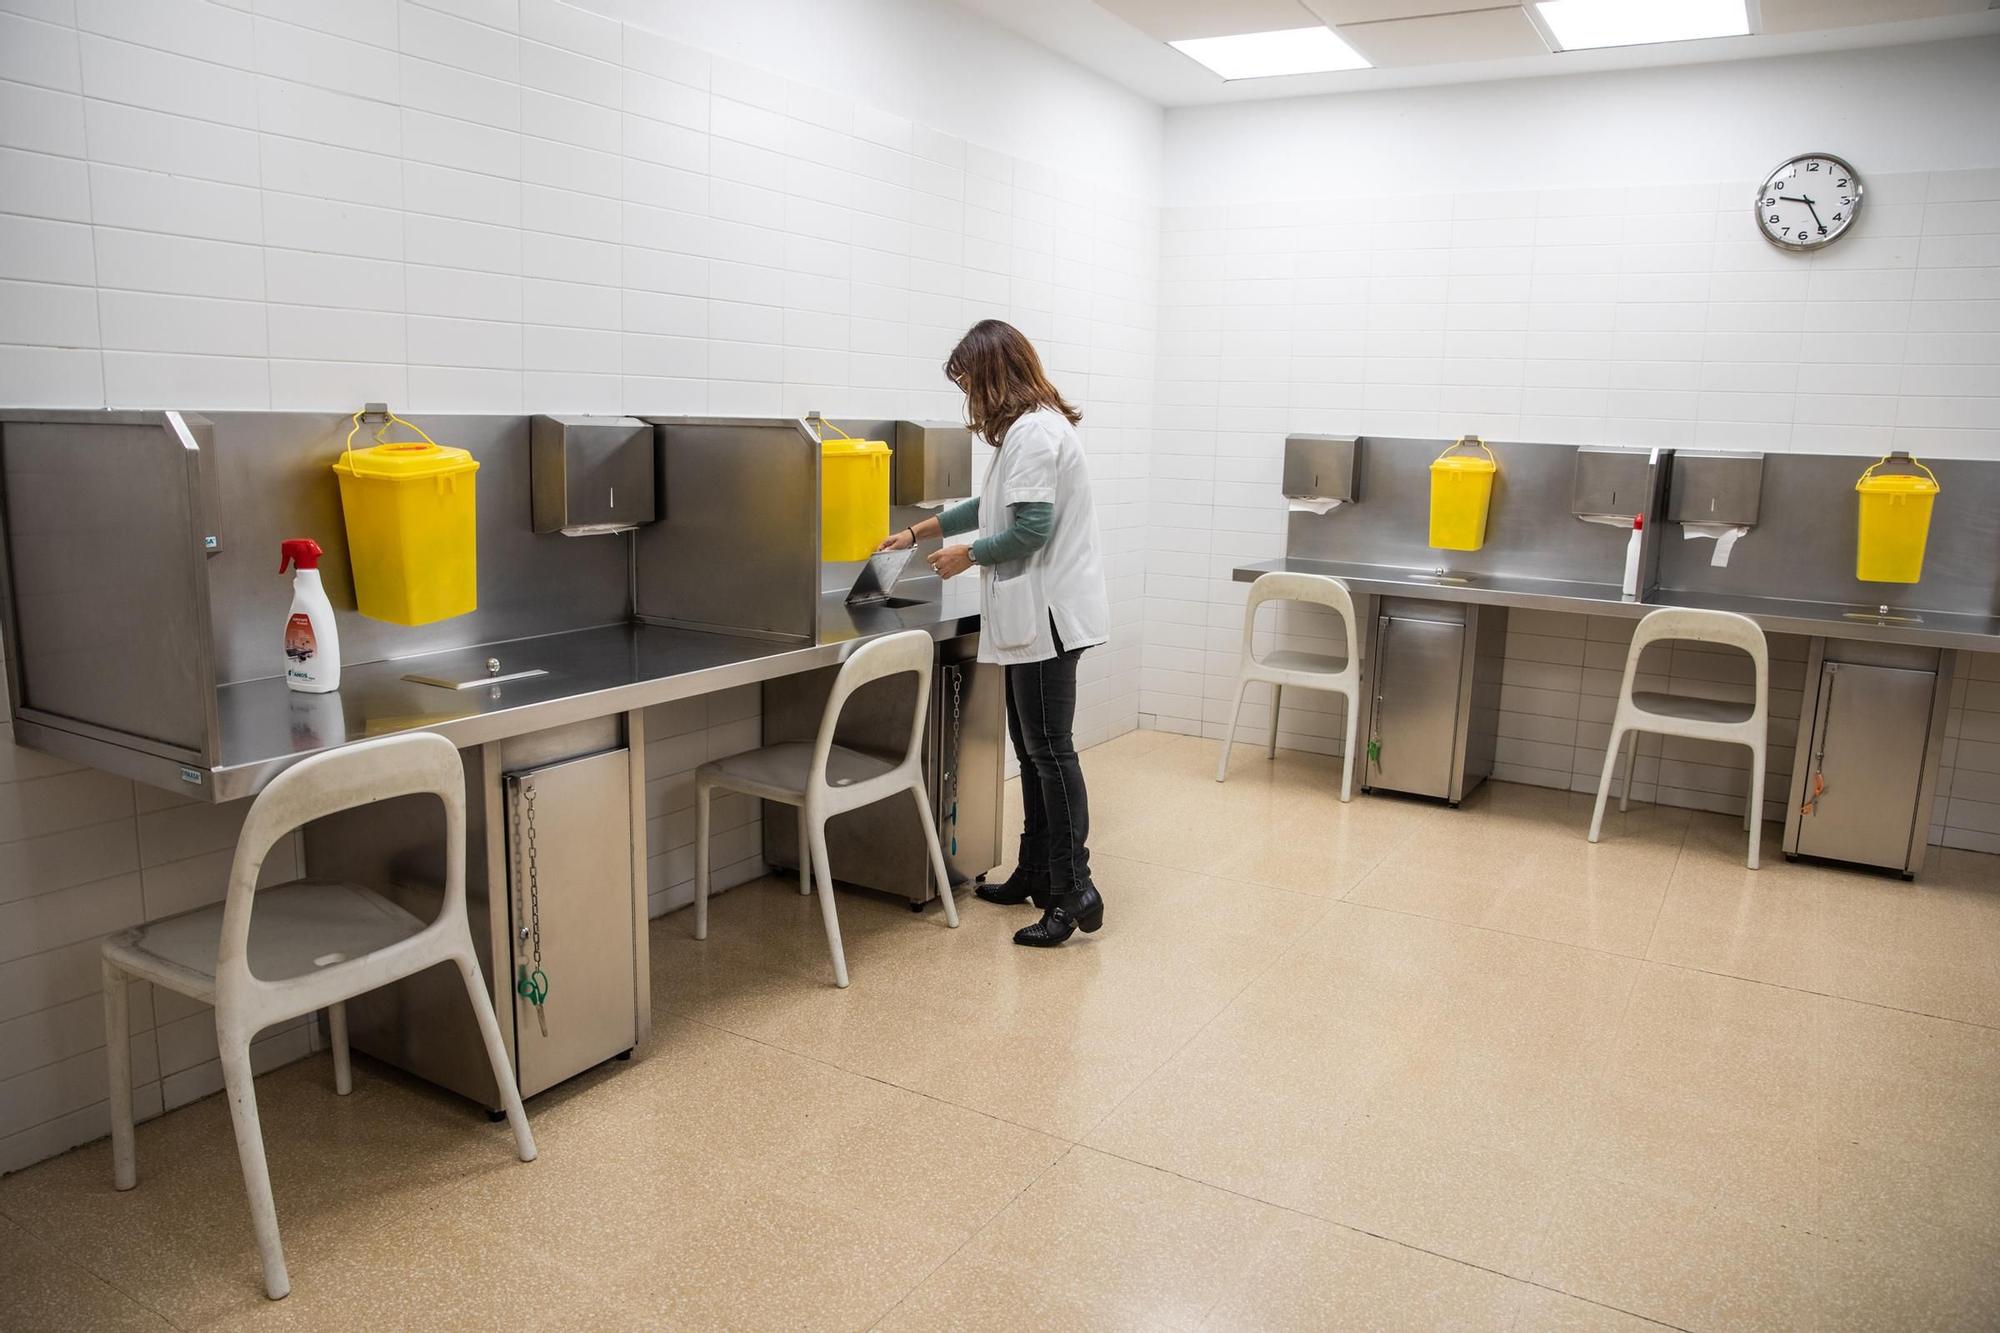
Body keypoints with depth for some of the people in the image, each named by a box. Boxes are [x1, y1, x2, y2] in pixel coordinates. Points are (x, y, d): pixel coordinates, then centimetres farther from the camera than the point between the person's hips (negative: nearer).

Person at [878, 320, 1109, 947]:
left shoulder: (1032, 432, -15)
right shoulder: (1031, 428, 18)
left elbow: (1032, 526, -22)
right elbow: (994, 505, 29)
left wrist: (967, 555, -6)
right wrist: (919, 532, 32)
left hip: (1047, 613, -10)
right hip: (1035, 613, 10)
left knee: (1050, 749, -7)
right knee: (1033, 748, 15)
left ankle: (1073, 890, -2)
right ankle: (1035, 872, 25)